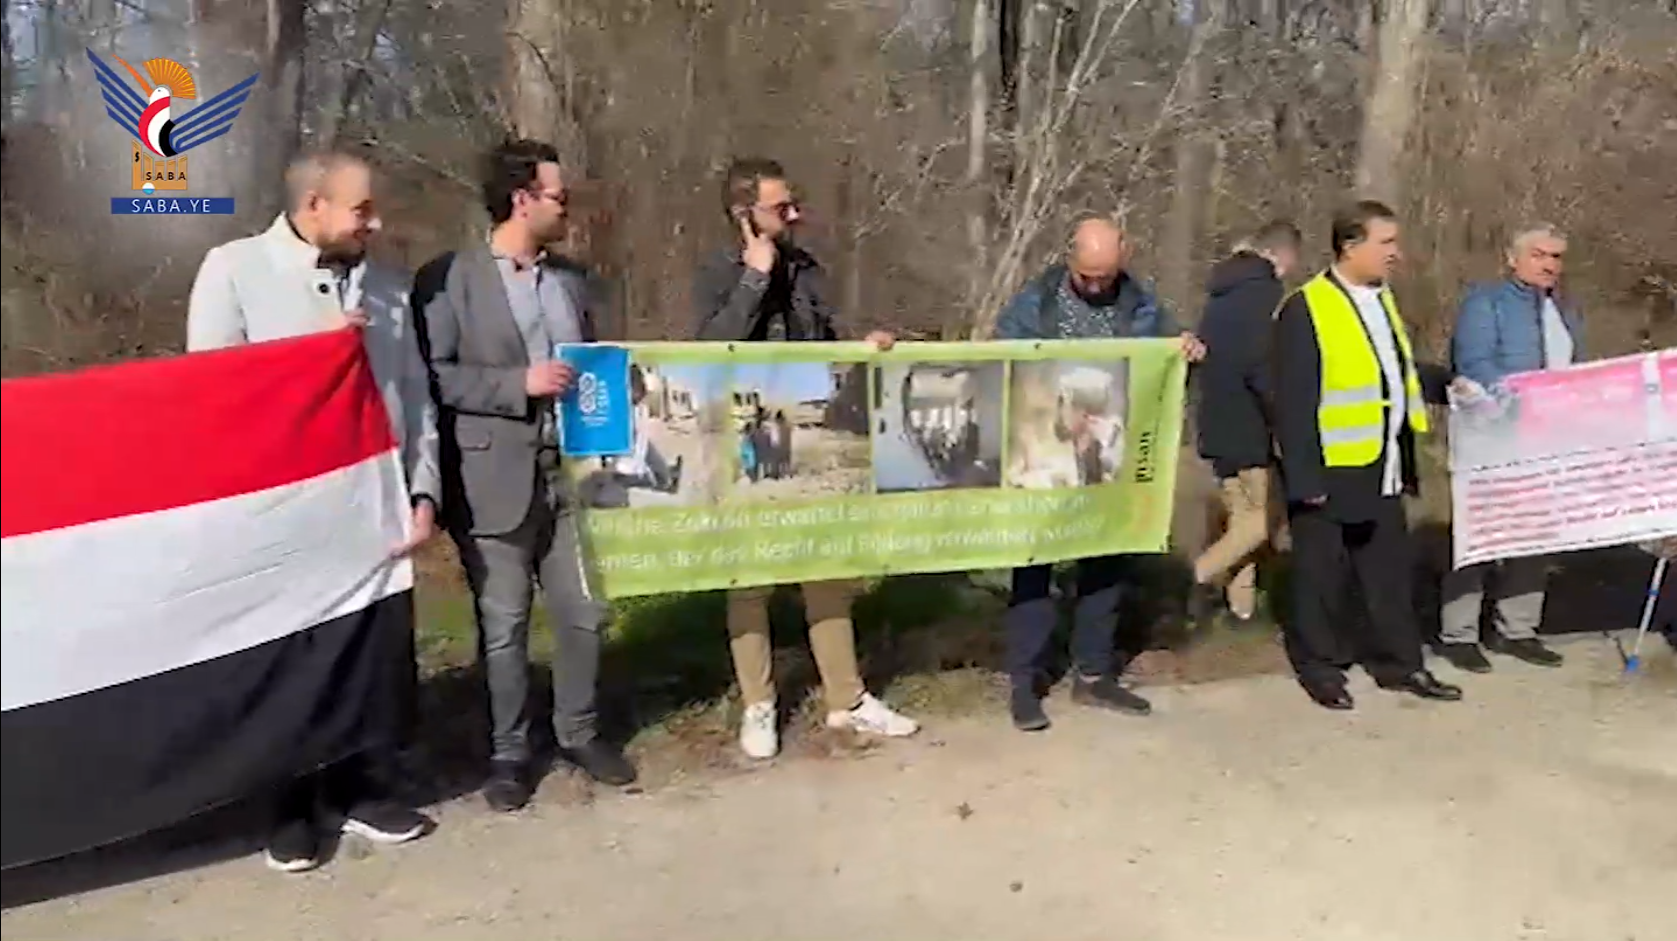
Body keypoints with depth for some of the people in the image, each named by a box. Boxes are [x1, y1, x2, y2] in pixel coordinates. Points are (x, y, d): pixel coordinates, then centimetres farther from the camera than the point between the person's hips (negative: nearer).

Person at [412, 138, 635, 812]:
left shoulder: (568, 280, 14)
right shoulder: (448, 277, -6)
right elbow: (430, 374, -12)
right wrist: (520, 383, -18)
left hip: (571, 473, 6)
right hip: (495, 479, -5)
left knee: (584, 612, 10)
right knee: (503, 626, 5)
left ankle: (578, 733, 29)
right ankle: (509, 751, 22)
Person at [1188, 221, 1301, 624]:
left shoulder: (1224, 291, 13)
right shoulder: (1265, 292, -14)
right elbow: (1262, 366, -22)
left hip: (1220, 424, 9)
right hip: (1250, 426, -9)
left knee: (1243, 514, 13)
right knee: (1266, 514, 0)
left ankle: (1241, 603, 15)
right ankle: (1203, 572, -9)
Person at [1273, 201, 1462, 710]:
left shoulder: (1382, 299, 11)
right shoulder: (1305, 309, -15)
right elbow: (1293, 402, -18)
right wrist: (1304, 478, -20)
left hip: (1382, 468, 8)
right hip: (1328, 471, -8)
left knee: (1390, 569, 15)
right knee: (1321, 576, 6)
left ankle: (1400, 663, 27)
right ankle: (1319, 668, 20)